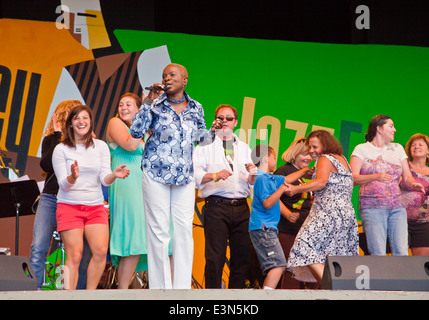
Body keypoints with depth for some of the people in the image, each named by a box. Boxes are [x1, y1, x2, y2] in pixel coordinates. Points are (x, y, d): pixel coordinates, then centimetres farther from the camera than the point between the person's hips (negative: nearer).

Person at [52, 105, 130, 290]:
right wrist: (72, 177, -28)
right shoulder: (61, 149, -1)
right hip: (69, 205, -3)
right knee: (74, 256, -12)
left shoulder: (101, 147, 8)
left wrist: (114, 175, -22)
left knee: (101, 251, -14)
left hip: (95, 207, 3)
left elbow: (104, 180, 1)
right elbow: (63, 184, -6)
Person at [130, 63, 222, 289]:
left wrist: (212, 132, 0)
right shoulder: (156, 105, -1)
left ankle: (182, 286, 5)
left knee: (184, 230, 0)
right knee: (158, 230, -4)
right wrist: (148, 102, -14)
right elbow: (136, 132, -10)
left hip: (184, 177, 3)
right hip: (156, 174, -3)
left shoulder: (195, 108, 9)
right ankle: (160, 287, 2)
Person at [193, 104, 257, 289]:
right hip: (217, 206, -4)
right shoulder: (206, 145, 10)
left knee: (242, 257, -1)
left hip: (241, 207, 4)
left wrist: (252, 173, -3)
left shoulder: (244, 148, 24)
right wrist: (215, 175, -21)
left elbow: (252, 183, 19)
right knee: (215, 258, -12)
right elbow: (195, 174, -5)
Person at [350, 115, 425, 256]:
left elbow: (407, 177, 18)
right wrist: (376, 177, -21)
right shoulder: (362, 149, 5)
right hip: (372, 206, -4)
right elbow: (352, 178, -6)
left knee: (402, 252, -7)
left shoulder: (397, 148, 19)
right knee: (377, 255, -11)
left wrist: (413, 184, -7)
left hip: (397, 206, 4)